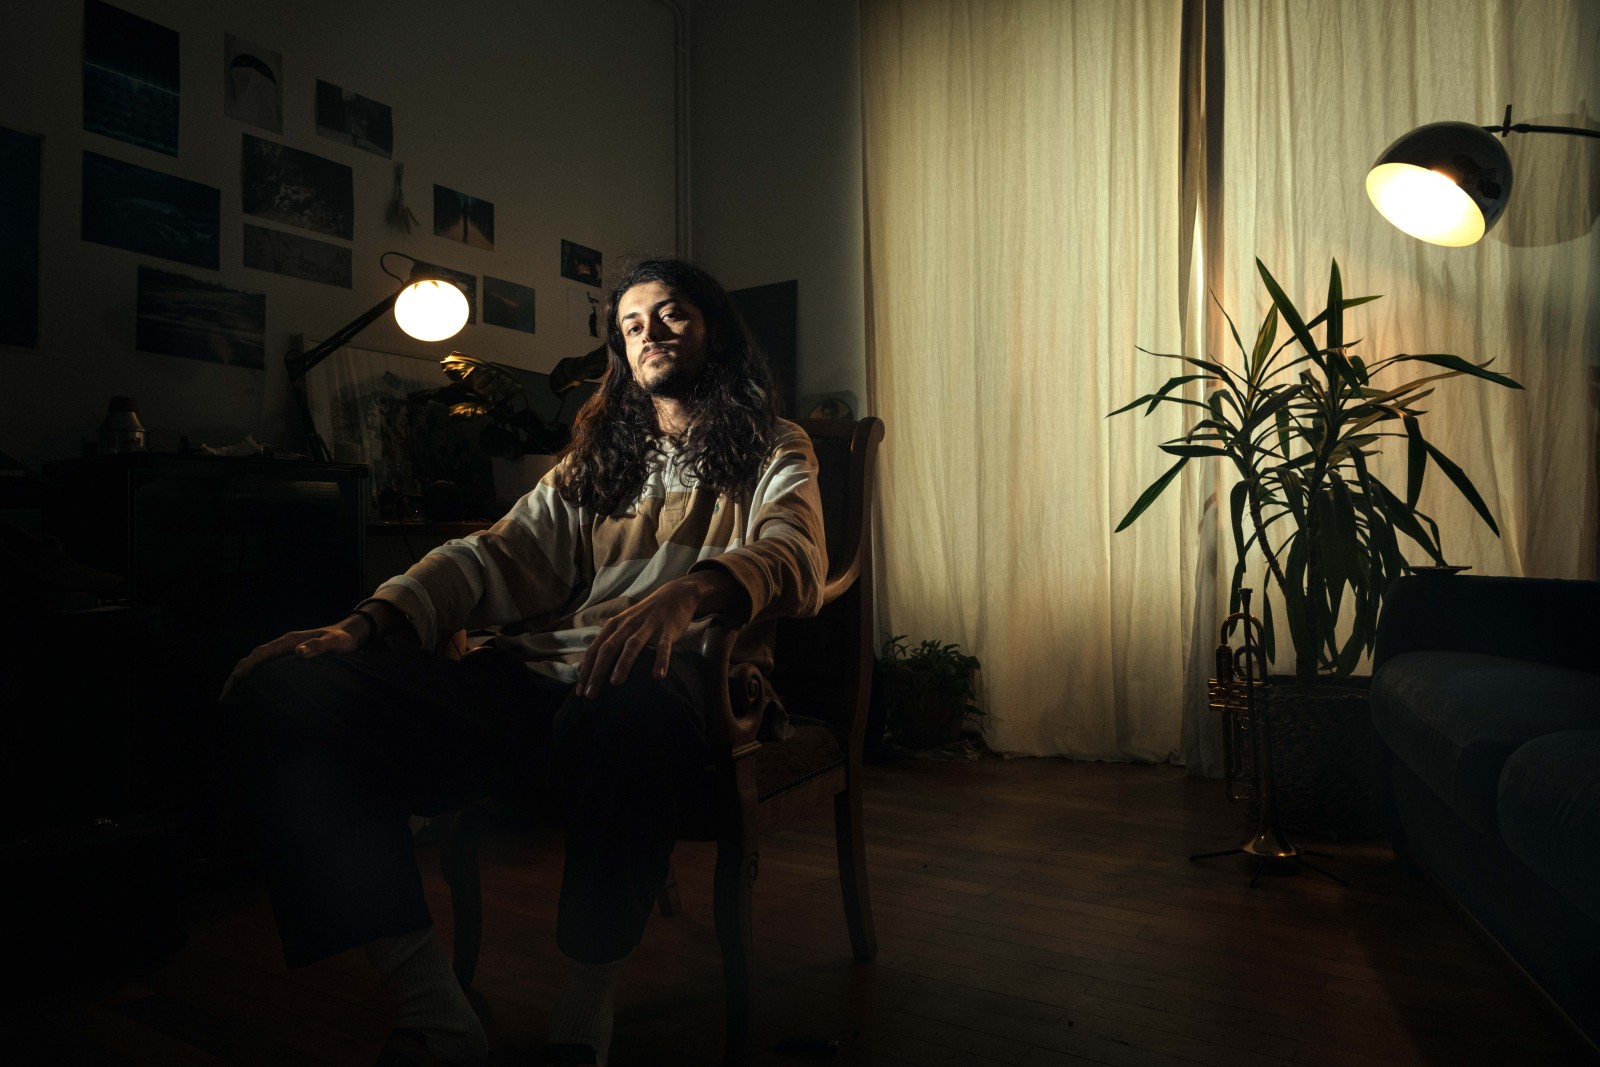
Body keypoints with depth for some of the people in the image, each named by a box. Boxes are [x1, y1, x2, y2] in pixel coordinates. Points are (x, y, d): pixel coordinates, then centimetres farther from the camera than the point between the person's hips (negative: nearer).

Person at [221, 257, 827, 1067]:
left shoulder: (773, 452, 15)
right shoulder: (593, 463, 29)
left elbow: (796, 561, -6)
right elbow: (499, 558, 17)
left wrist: (688, 591, -29)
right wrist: (374, 621, -2)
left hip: (673, 676, -4)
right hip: (538, 671, 5)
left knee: (627, 705, -43)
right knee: (280, 685, -14)